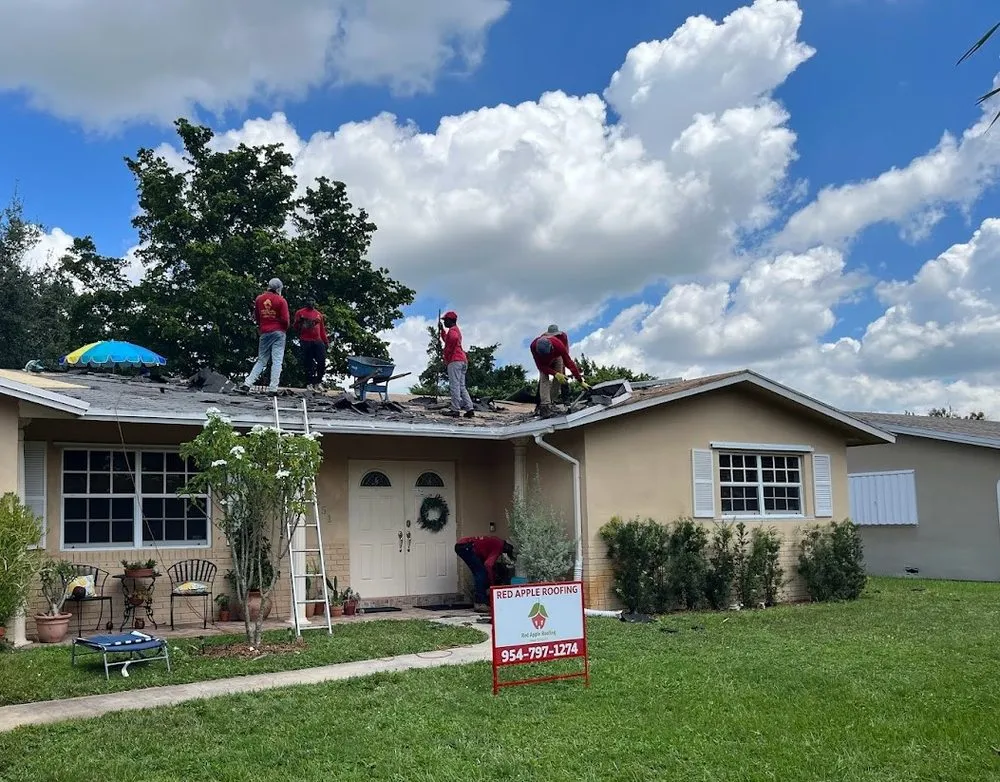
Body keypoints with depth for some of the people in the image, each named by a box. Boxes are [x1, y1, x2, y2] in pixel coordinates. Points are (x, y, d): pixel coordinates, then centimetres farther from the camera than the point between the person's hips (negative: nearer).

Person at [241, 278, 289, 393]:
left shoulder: (259, 299, 7)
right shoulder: (281, 300, -7)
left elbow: (256, 317, 14)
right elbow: (285, 319, -10)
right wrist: (284, 329, 9)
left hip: (264, 333, 4)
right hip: (278, 333, -4)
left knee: (261, 361, 13)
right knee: (277, 361, -2)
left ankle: (247, 384, 4)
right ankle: (272, 389, -8)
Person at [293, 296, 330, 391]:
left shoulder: (319, 314, 18)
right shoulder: (300, 313, 7)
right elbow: (295, 328, 7)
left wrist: (326, 341, 13)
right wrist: (299, 322, -14)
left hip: (318, 341, 3)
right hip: (306, 342, -3)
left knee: (322, 361, -6)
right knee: (308, 363, -2)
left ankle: (318, 382, 7)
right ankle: (309, 383, 7)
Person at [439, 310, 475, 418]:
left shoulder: (452, 330, -6)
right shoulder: (456, 330, 26)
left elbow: (453, 338, -30)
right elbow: (446, 339, 44)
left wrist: (447, 355, -21)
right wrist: (442, 329, 34)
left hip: (455, 361, -10)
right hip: (463, 361, 10)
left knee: (454, 385, -11)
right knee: (461, 386, 9)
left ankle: (455, 410, -14)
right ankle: (469, 409, 3)